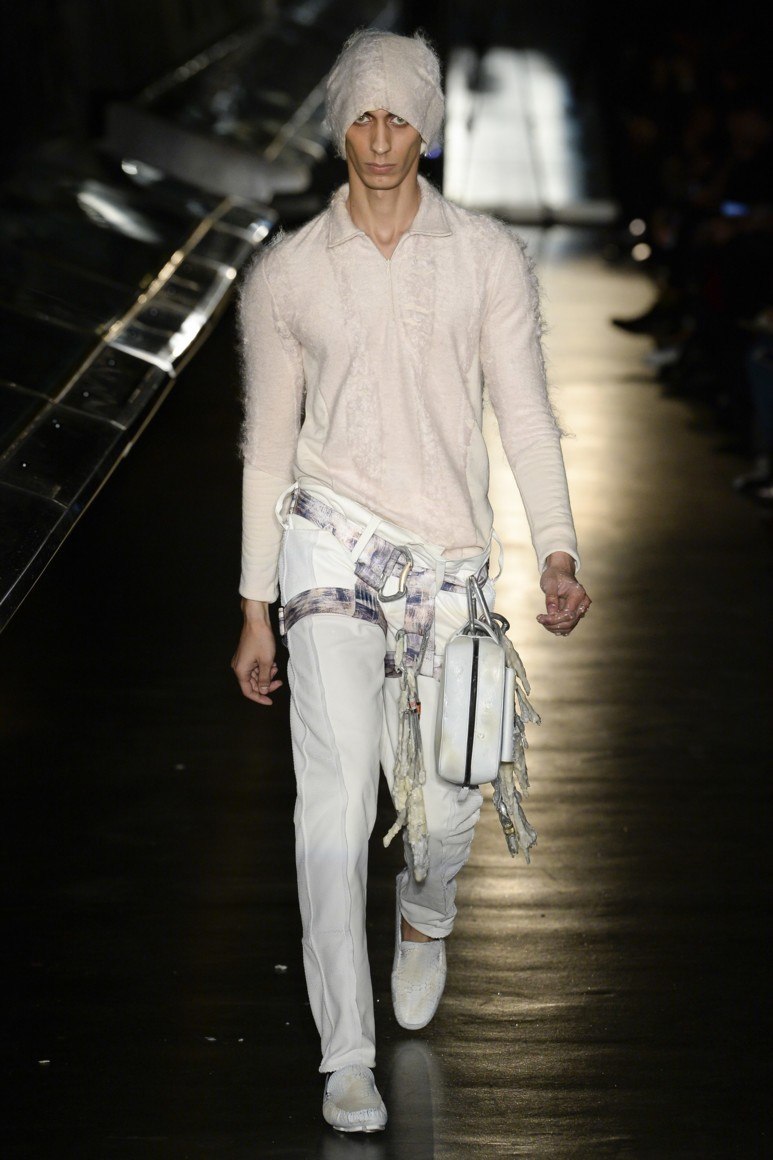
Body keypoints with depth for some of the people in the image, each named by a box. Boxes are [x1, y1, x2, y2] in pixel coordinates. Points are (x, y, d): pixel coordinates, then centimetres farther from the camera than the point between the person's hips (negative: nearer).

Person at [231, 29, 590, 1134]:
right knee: (337, 798, -11)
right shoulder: (286, 274, 3)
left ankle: (424, 915, 43)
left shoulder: (489, 256, 3)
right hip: (331, 548, -1)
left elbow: (525, 414, 2)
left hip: (449, 559, 1)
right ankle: (348, 1056, -4)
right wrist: (256, 612, 7)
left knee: (444, 805, 6)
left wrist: (557, 549, -12)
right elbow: (268, 449, 8)